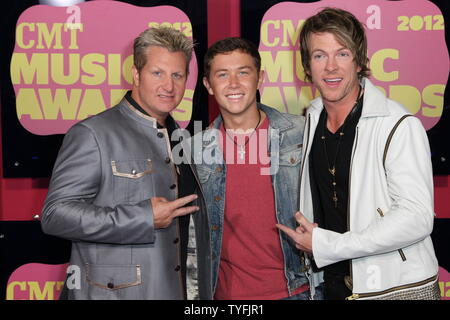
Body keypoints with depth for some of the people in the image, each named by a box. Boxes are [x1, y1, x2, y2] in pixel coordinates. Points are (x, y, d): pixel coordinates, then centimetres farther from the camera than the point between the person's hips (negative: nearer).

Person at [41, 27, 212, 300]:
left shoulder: (181, 139, 12)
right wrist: (145, 218, -21)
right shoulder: (92, 134, -11)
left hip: (179, 288, 7)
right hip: (114, 291, -6)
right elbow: (55, 214, -18)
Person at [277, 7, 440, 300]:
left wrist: (325, 245, -21)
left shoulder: (399, 126, -16)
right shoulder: (311, 122, 4)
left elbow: (416, 218, -23)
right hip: (335, 285, 5)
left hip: (398, 287, -5)